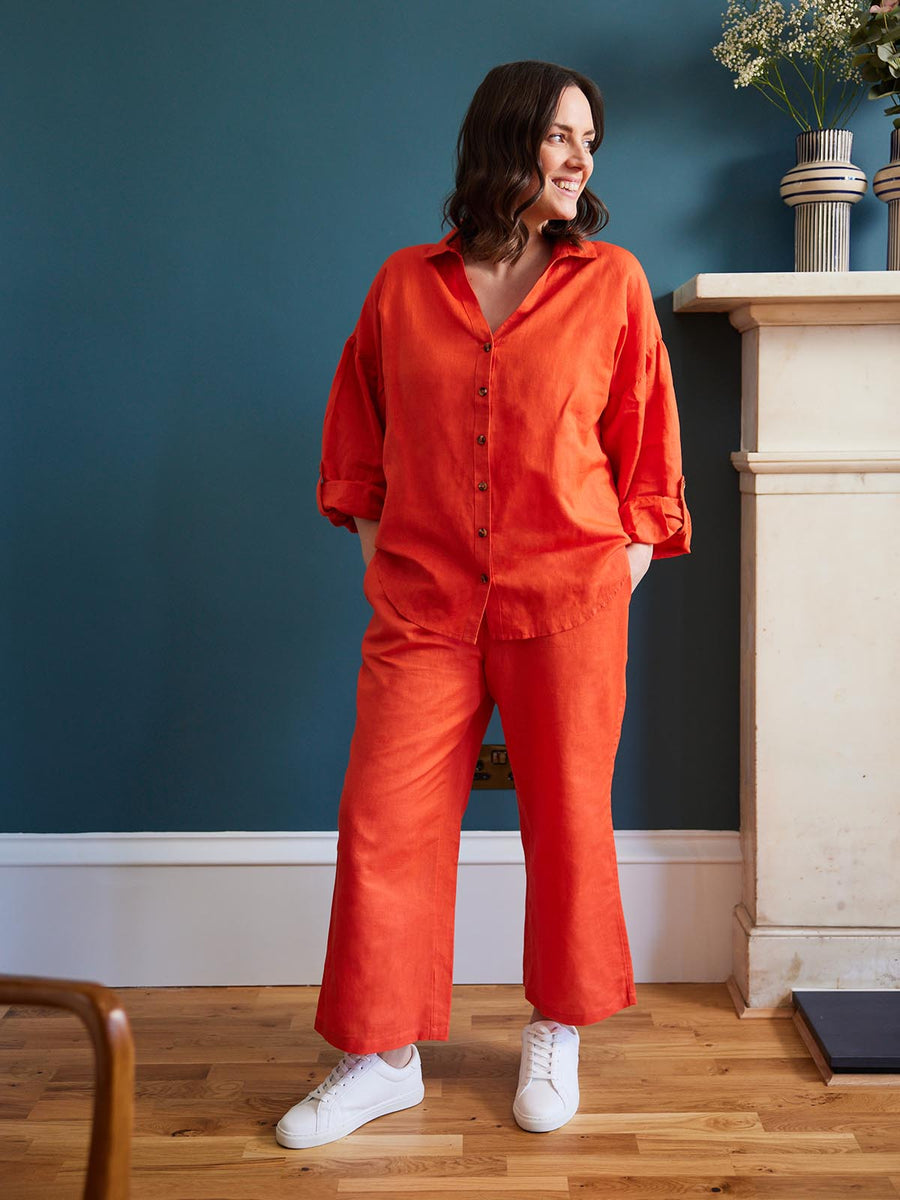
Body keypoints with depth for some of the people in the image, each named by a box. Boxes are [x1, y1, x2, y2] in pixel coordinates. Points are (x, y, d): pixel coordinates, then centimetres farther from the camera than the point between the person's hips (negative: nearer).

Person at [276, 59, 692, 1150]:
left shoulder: (612, 281, 4)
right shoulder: (405, 283, 6)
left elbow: (646, 433, 8)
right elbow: (358, 428, 15)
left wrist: (633, 557, 2)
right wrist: (374, 547, 9)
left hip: (569, 599, -1)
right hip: (424, 602, 1)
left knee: (568, 821, 7)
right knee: (385, 823, 0)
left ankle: (556, 1036, 29)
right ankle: (383, 1058, 17)